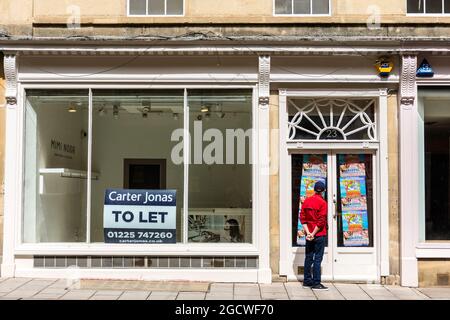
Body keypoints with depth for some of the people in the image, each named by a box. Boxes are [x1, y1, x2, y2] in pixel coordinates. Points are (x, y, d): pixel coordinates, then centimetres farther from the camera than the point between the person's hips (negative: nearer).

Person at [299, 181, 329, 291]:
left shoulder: (306, 201, 6)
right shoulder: (322, 203, -11)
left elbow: (302, 217, 1)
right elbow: (321, 221, -17)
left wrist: (308, 232, -4)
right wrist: (313, 233, -12)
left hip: (309, 235, 6)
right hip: (320, 235, -6)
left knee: (308, 257, 13)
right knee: (318, 258, -2)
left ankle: (307, 281, 19)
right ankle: (316, 283, -1)